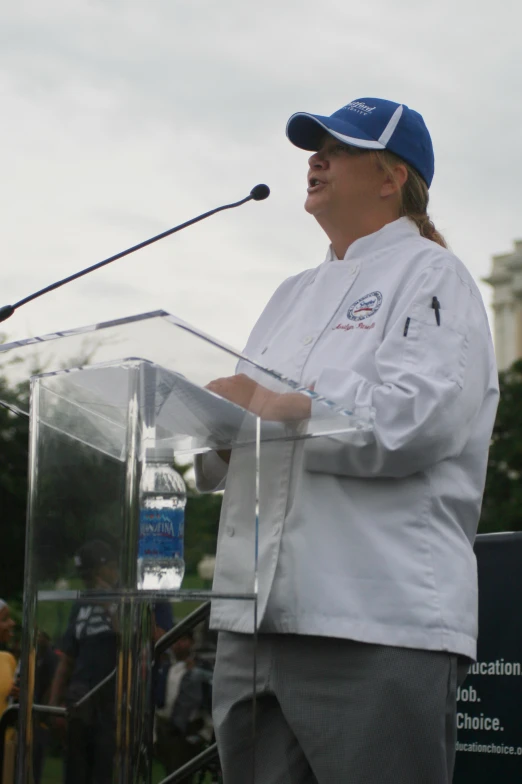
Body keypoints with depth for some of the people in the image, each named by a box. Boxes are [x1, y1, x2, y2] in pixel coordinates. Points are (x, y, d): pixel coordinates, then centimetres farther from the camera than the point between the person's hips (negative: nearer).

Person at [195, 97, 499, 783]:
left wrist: (269, 408, -12)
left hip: (377, 625, -8)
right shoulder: (295, 293, 24)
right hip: (254, 620, 8)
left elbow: (413, 420, -18)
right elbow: (220, 461, 22)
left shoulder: (429, 275, 1)